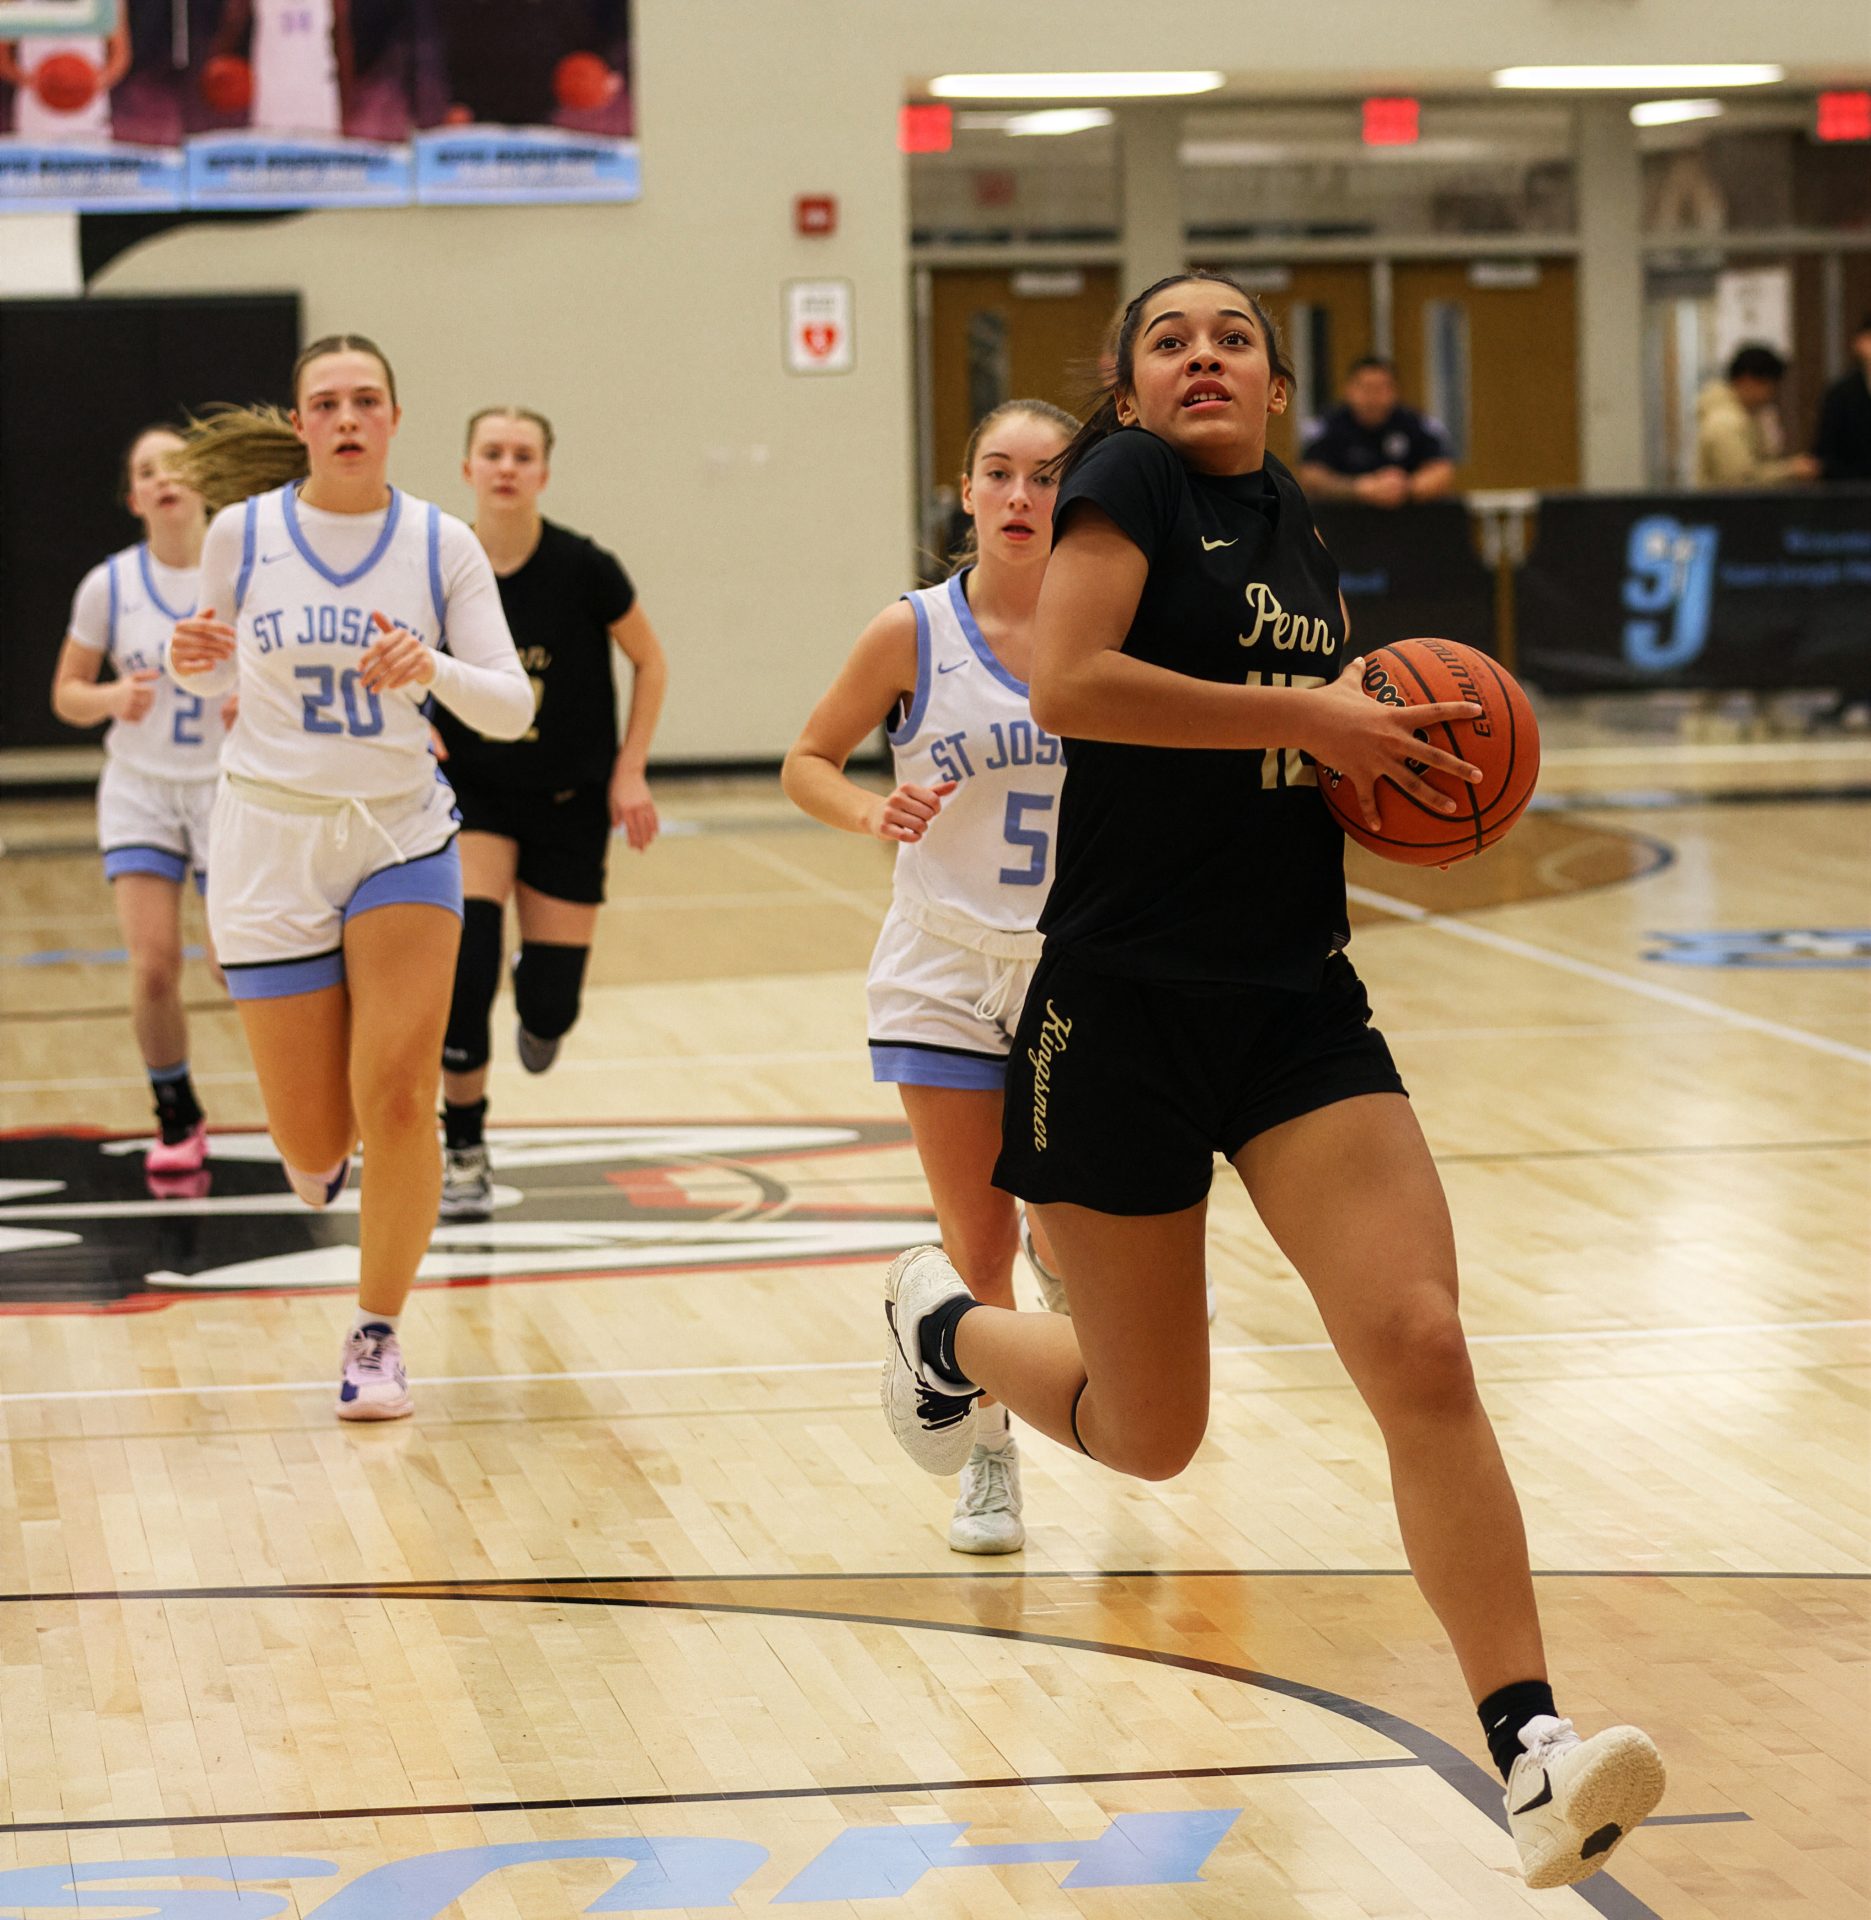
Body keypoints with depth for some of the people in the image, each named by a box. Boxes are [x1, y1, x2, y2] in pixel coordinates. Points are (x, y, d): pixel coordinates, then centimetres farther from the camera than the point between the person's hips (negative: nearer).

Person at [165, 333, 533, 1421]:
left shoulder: (443, 545, -3)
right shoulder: (242, 533, -3)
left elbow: (511, 707, -6)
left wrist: (433, 668, -26)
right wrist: (194, 660, -11)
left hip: (403, 839, 0)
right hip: (271, 843, 0)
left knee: (398, 1097, -14)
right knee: (314, 1142, 1)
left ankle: (379, 1333, 6)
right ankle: (321, 1148, 42)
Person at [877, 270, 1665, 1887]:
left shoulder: (1299, 538, 15)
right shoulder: (1129, 481, -6)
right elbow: (1067, 681, -23)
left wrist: (1380, 759, 8)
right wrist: (1303, 718, -19)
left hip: (1301, 1007, 5)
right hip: (1126, 1007, -5)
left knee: (1421, 1347, -14)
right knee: (1152, 1435, 8)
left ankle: (1534, 1754, -17)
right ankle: (944, 1324, 41)